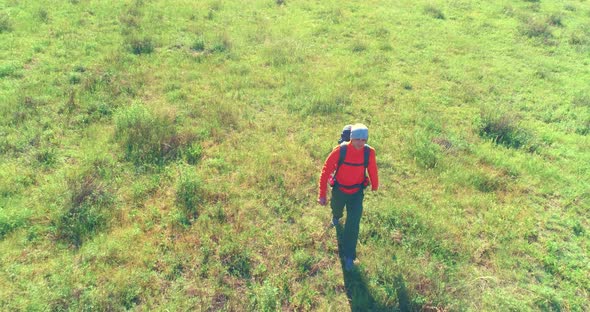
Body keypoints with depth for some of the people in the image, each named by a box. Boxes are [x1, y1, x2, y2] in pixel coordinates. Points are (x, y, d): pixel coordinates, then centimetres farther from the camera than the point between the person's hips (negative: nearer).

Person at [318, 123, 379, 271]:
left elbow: (372, 169, -2)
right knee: (337, 208, 30)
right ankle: (336, 216, 70)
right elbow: (326, 171, -19)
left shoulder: (369, 152, -23)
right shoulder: (340, 150, -29)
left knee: (353, 224, -6)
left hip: (357, 192, 0)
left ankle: (349, 256, 12)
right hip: (339, 190, 0)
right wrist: (322, 194, -17)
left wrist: (375, 186, 15)